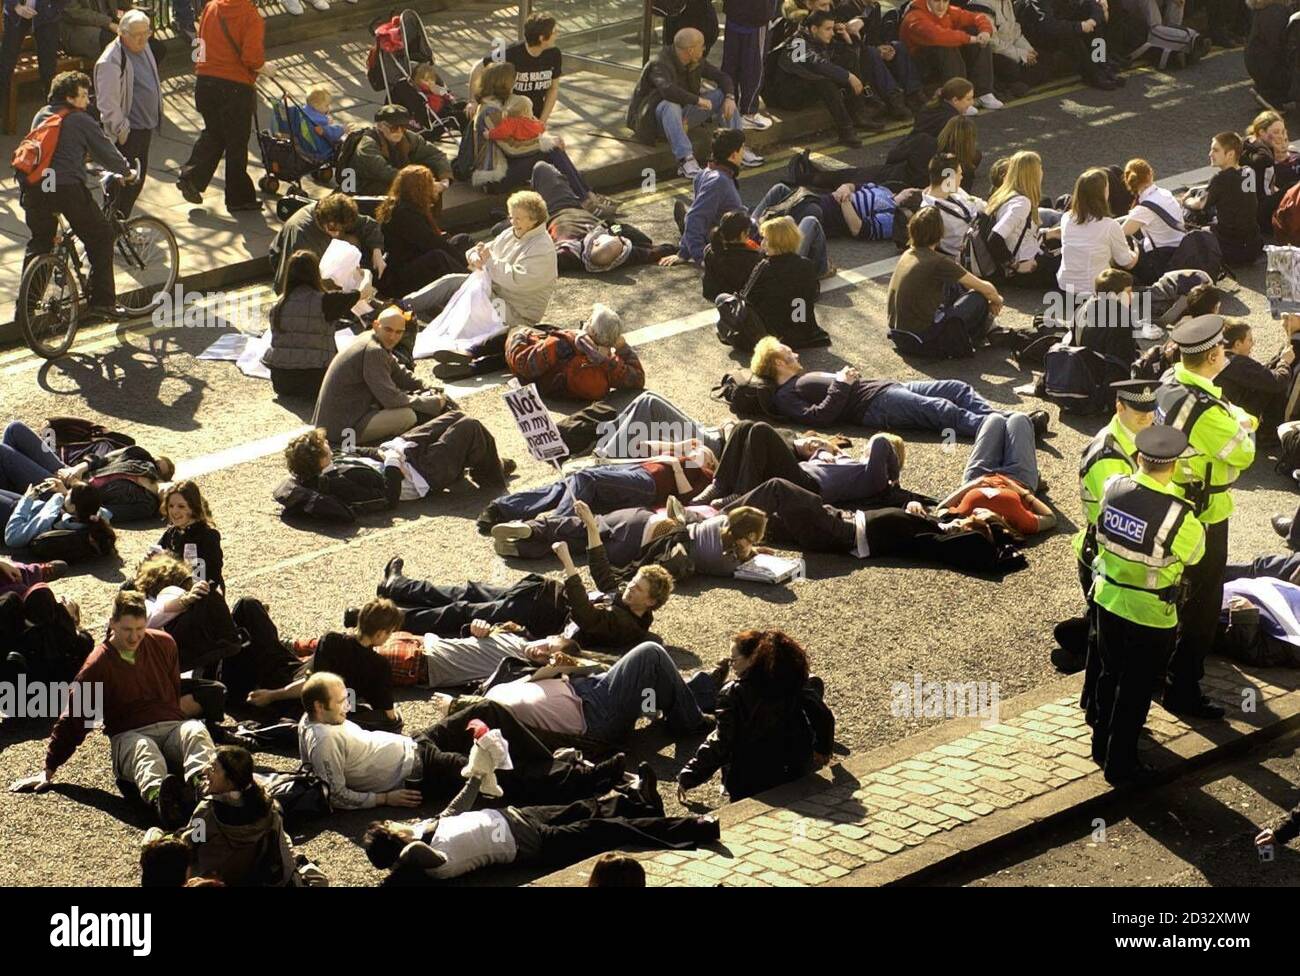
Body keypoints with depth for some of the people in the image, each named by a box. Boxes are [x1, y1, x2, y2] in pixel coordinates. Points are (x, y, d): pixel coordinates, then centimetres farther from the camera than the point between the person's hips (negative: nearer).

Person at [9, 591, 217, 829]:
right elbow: (72, 718, 6)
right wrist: (49, 770, 7)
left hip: (171, 727, 2)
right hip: (128, 736, -2)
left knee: (196, 731, -34)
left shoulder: (164, 644, 10)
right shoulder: (98, 664, 2)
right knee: (143, 749, -40)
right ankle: (158, 798, -76)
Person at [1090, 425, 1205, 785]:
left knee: (1111, 674, 24)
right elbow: (1195, 553, -8)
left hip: (1108, 600, 5)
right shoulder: (1178, 515, -27)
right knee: (1136, 690, 11)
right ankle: (1120, 765, 22)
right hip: (1150, 615, -5)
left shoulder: (1113, 488, -14)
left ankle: (1103, 746, 40)